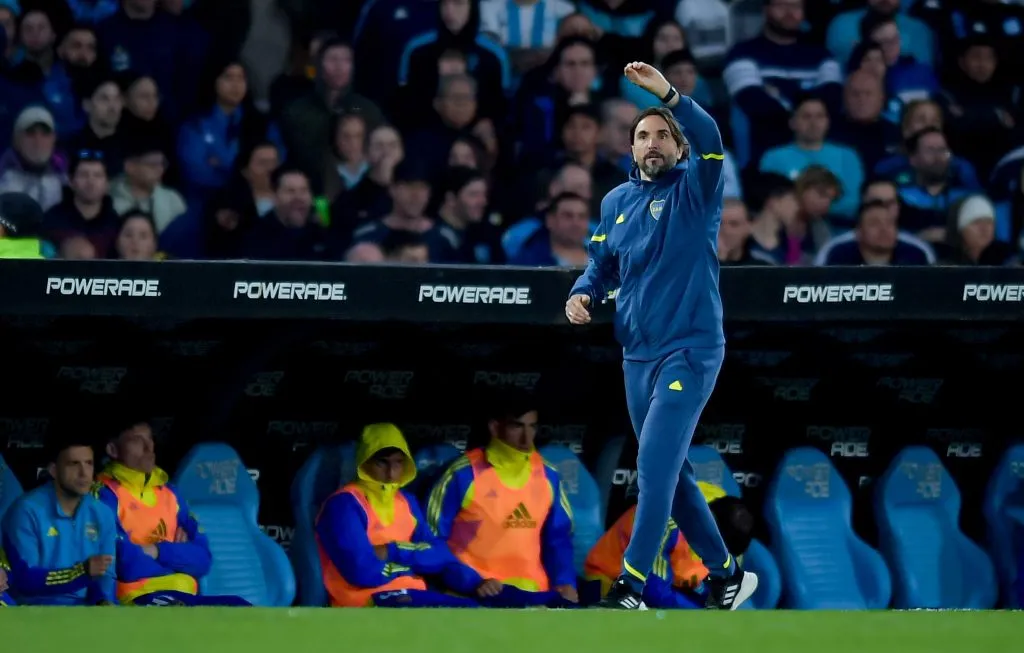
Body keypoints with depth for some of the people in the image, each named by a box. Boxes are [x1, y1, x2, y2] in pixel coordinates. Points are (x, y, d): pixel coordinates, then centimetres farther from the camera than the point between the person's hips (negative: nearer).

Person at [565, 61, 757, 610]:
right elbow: (602, 264, 20)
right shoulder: (616, 202, 12)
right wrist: (582, 294, -1)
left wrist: (668, 94, -36)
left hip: (689, 352, -7)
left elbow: (709, 141, -24)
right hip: (637, 355, 7)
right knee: (670, 473, 12)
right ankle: (726, 575, 25)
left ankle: (630, 590, -18)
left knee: (655, 465, -17)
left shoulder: (694, 190, -5)